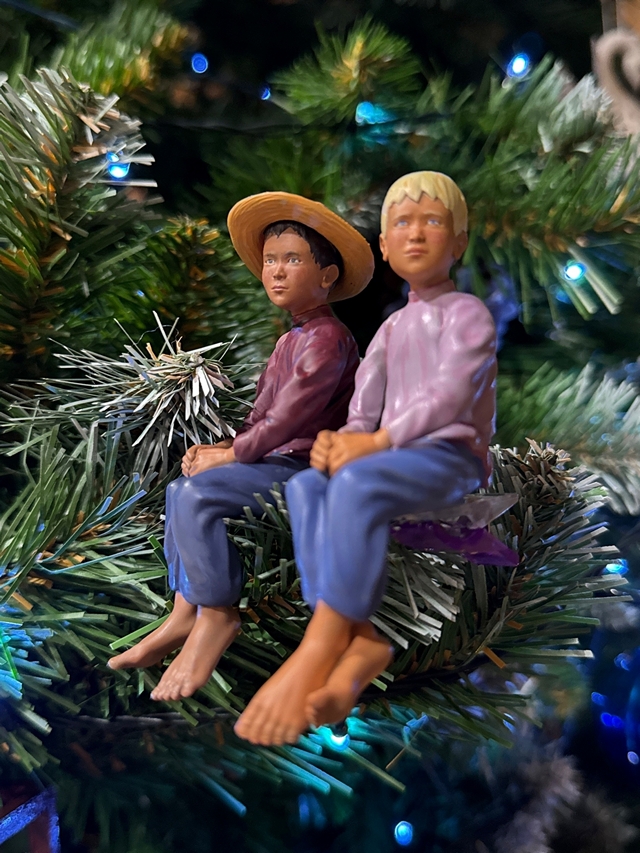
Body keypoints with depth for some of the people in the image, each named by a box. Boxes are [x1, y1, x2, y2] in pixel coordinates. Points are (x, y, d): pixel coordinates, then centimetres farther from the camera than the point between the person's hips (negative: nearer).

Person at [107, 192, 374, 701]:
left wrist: (229, 455, -10)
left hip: (305, 469, -11)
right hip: (277, 463, 11)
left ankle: (217, 616, -13)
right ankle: (184, 616, 8)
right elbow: (264, 416, 18)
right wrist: (224, 447, 1)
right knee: (183, 489, 10)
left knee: (200, 493, -26)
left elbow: (287, 419, -21)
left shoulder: (326, 339, -15)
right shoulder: (292, 339, 19)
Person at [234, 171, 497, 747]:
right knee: (306, 485, -21)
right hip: (393, 457, 7)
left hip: (452, 457, -7)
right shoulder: (391, 328, 23)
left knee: (357, 483, -36)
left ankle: (319, 649, -36)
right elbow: (364, 411, 12)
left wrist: (373, 442, -23)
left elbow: (449, 396, -16)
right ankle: (359, 642, -34)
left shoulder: (467, 312, 1)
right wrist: (338, 440, -12)